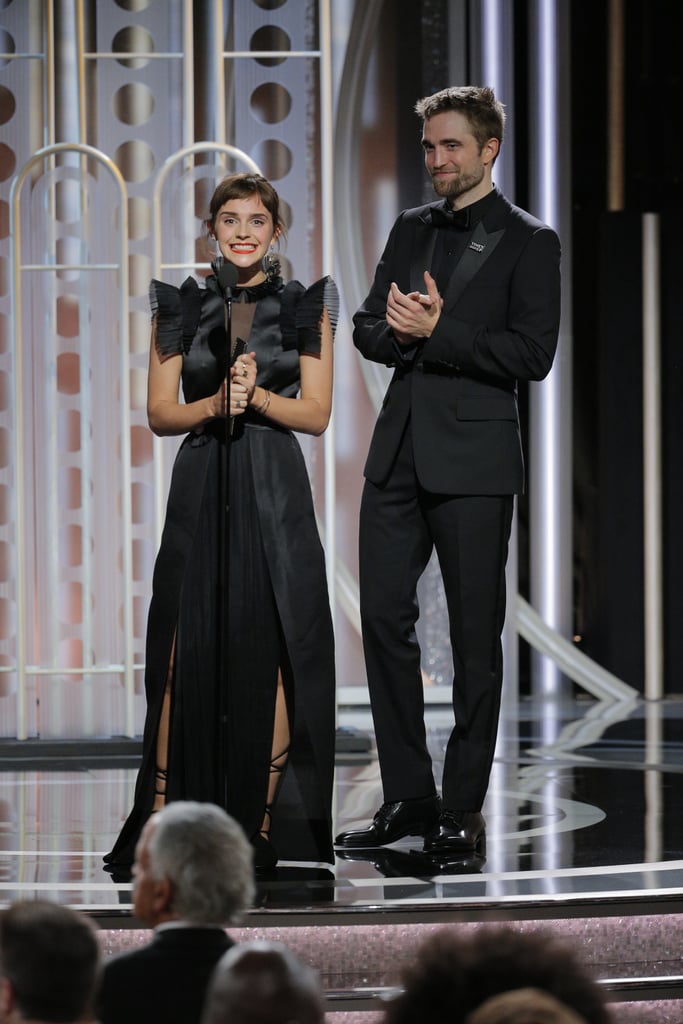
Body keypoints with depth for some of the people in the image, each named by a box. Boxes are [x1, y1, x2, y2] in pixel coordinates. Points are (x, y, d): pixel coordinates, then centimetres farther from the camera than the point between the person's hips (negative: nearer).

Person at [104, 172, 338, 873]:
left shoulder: (306, 307, 7)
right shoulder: (180, 307, 9)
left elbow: (316, 414, 3)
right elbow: (159, 413, 6)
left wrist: (258, 396, -13)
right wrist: (213, 404, -12)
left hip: (275, 496, 0)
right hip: (199, 493, 0)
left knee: (272, 655, -4)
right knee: (185, 654, -5)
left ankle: (263, 824, 1)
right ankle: (159, 822, -2)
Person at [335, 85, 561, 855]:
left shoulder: (528, 241, -2)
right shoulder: (410, 230, 16)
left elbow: (532, 353, -11)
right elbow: (368, 329, 15)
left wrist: (437, 332, -17)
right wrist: (399, 332, -7)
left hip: (472, 459, -6)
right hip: (399, 450, 6)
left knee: (475, 633, 0)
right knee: (384, 617, 3)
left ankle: (463, 808, 6)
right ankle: (407, 795, 11)